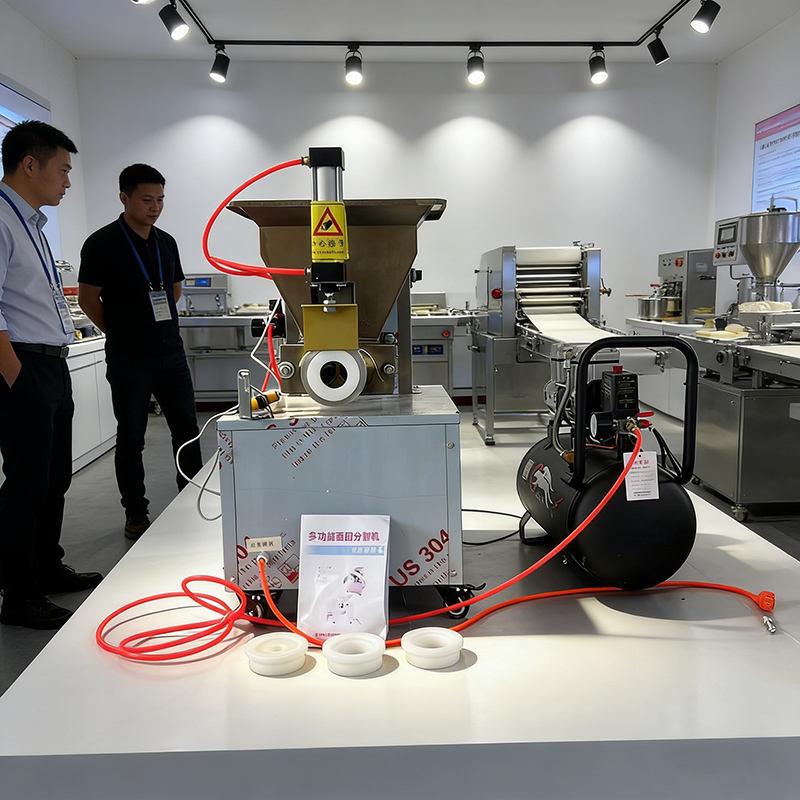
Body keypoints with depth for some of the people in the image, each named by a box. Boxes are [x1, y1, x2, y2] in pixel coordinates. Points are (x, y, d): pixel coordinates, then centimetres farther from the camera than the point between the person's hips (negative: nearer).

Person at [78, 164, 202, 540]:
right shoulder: (103, 243, -8)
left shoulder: (166, 242, 9)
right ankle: (135, 513, 17)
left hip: (171, 352, 5)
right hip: (128, 359, -5)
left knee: (187, 428, 9)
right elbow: (88, 299, -5)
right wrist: (121, 333, 3)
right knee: (131, 436, 5)